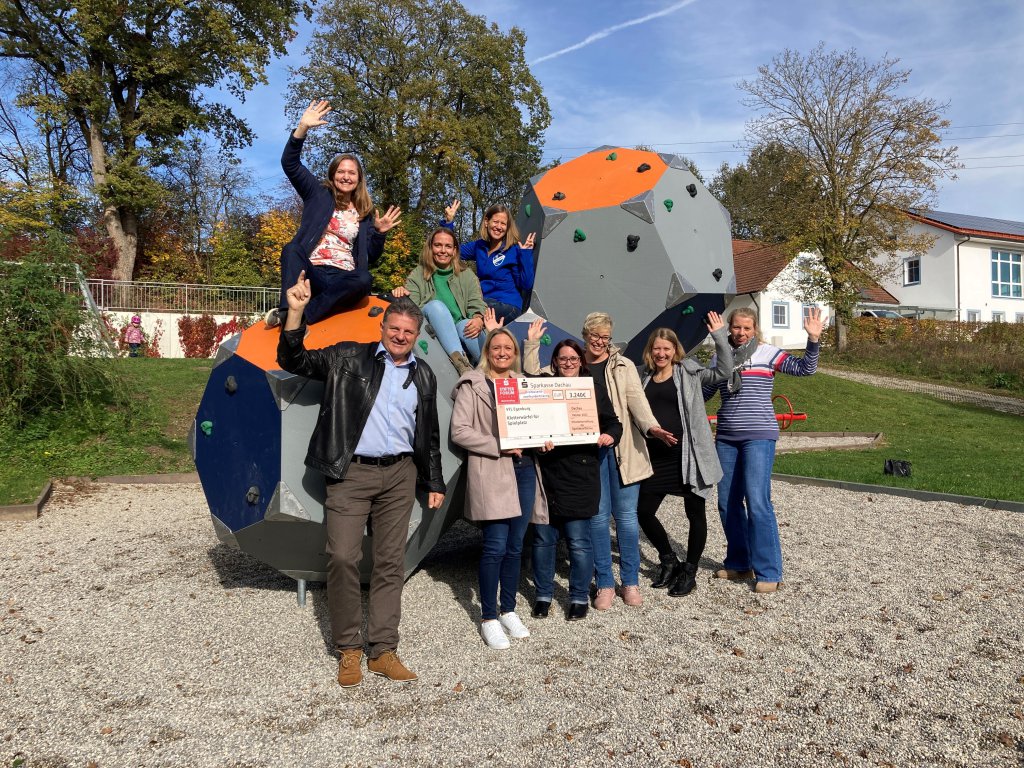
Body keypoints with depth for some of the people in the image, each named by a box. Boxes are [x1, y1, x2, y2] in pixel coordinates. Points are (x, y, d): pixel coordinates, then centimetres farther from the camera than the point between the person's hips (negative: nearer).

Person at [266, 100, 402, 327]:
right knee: (291, 249, -31)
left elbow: (370, 257, 15)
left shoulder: (365, 212, 18)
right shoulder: (318, 193, 15)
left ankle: (302, 314, -37)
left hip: (342, 278, 1)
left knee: (364, 279, -33)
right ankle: (289, 313, -47)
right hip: (311, 273, 0)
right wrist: (303, 128, -9)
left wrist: (379, 233, -4)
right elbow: (290, 164, 3)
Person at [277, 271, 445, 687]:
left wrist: (435, 483, 17)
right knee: (342, 558, -9)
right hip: (351, 472, -3)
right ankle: (348, 649, 8)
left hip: (399, 474, 3)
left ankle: (382, 651, 15)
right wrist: (296, 312, -16)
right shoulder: (349, 357, 3)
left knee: (390, 563, 5)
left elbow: (429, 434, 19)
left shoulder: (423, 376, 14)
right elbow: (294, 361, -2)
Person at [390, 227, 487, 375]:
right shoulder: (417, 276, 14)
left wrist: (479, 320, -20)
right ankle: (459, 360, -45)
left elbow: (477, 306, 4)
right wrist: (401, 295, -22)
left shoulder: (467, 276, 17)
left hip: (463, 335, 0)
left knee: (466, 324, -34)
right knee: (435, 305, -30)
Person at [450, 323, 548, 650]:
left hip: (524, 470, 6)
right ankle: (489, 618, 9)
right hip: (491, 473, -5)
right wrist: (499, 447, -14)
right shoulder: (472, 385, -1)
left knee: (515, 546, 11)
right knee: (495, 547, -6)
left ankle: (508, 610, 26)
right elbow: (459, 431, -9)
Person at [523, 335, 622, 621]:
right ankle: (543, 595, 25)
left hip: (579, 474, -1)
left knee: (578, 541, 1)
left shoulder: (594, 391, 7)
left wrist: (610, 436, -11)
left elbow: (613, 423, 9)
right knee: (543, 538, 9)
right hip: (545, 472, 2)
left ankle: (579, 598, 18)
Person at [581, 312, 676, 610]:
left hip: (623, 448, 0)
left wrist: (651, 426, -24)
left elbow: (636, 399, -8)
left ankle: (630, 582, 17)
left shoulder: (624, 366, 8)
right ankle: (605, 584, 14)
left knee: (626, 515, 3)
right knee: (598, 516, 2)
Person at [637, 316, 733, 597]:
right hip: (655, 457, 4)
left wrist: (720, 336, -19)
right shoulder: (644, 378, 11)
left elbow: (723, 371, -12)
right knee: (643, 512, 5)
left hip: (687, 455, -4)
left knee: (695, 513, 5)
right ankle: (669, 561, 28)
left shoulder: (689, 373, 0)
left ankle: (689, 572, 22)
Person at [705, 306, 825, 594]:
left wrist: (813, 339, -22)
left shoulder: (767, 353, 0)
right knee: (727, 503, 9)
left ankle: (768, 572, -2)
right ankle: (739, 564, 25)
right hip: (726, 437, 5)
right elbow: (703, 392, 19)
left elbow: (804, 368, -9)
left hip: (759, 436, -5)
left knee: (757, 502, -12)